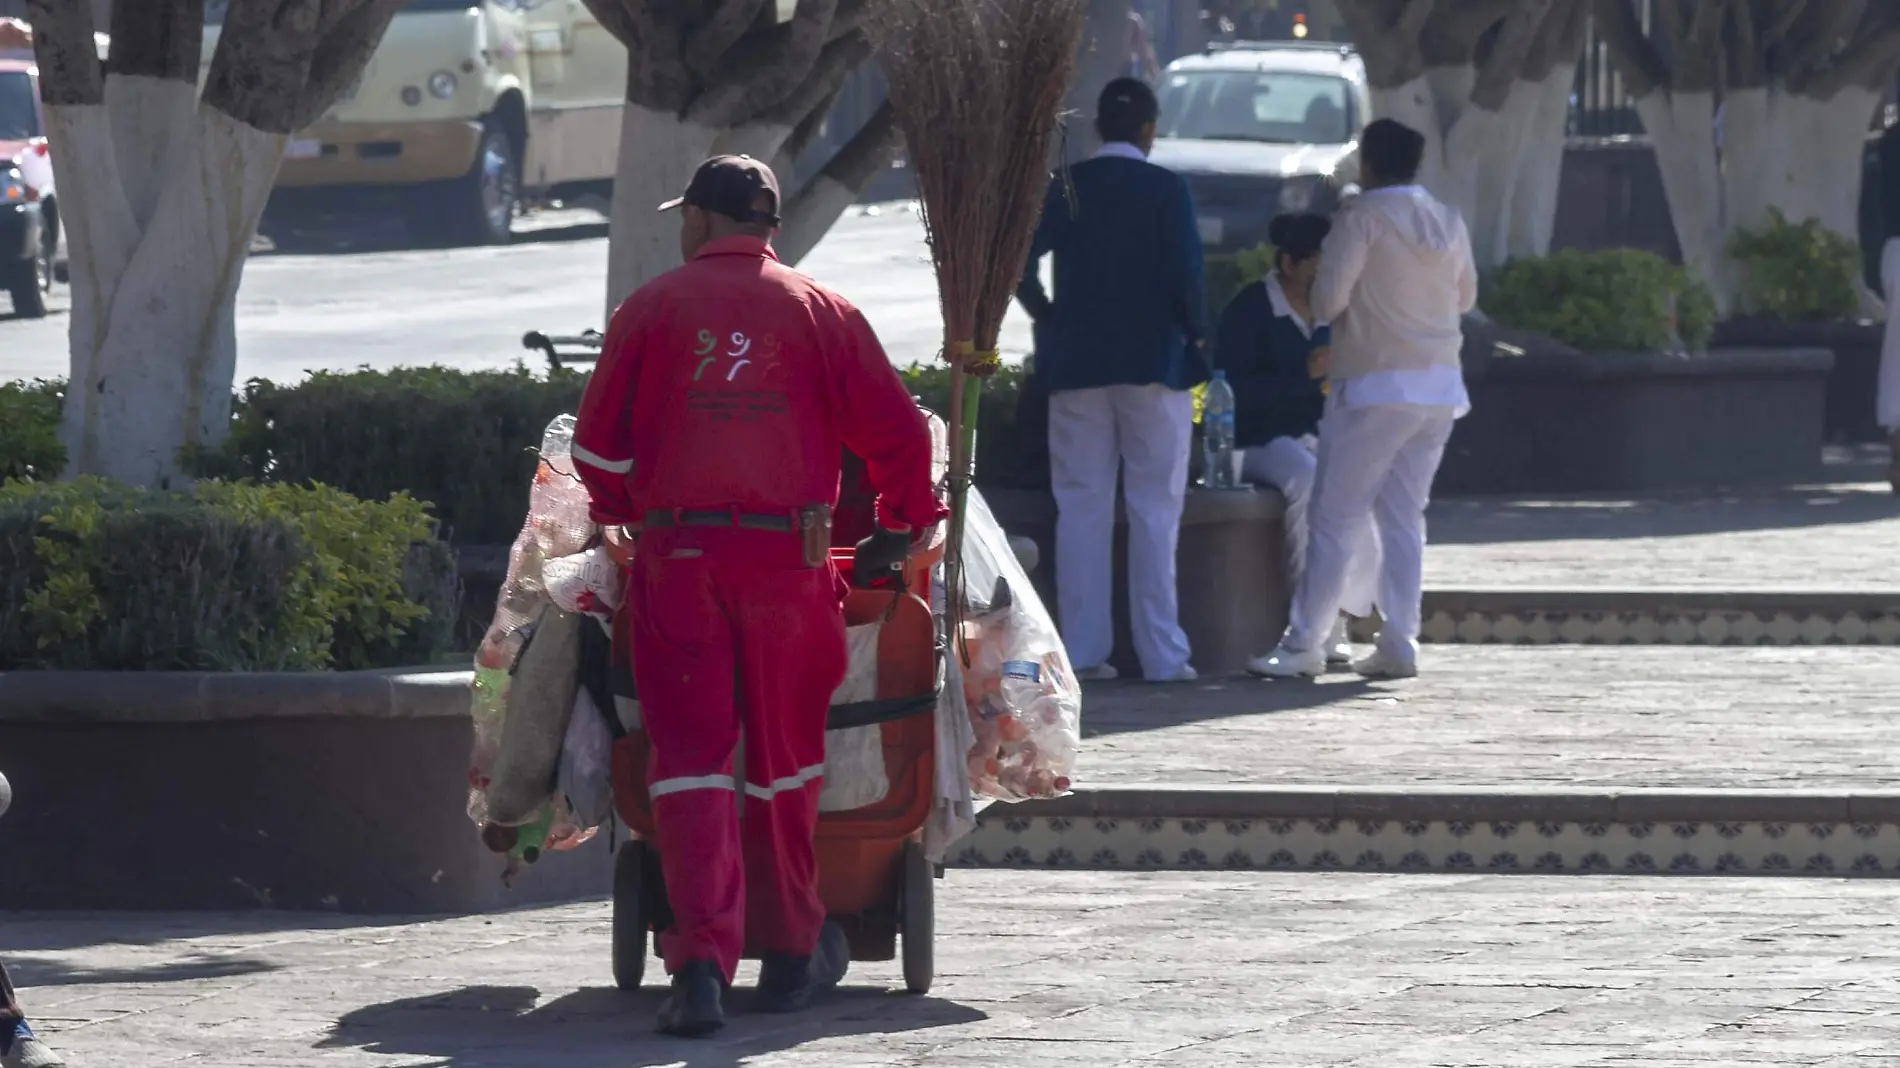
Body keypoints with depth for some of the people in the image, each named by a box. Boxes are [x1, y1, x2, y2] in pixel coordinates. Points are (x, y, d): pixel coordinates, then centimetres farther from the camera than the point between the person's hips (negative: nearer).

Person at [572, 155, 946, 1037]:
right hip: (788, 556, 1)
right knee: (784, 757, 14)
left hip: (677, 555, -1)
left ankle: (701, 962, -16)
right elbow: (896, 430, 5)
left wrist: (619, 513, 25)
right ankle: (790, 952, 25)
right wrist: (904, 526, 21)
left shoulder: (652, 309, 4)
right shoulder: (821, 312, 5)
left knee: (689, 760, -2)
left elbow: (598, 442, 6)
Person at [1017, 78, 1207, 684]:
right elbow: (1185, 270, -12)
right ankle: (1161, 652, -3)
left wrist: (1046, 317, 9)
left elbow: (1018, 258, -4)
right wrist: (1193, 332, 4)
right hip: (1154, 362, -2)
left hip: (1077, 362, 2)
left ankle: (1084, 650, 2)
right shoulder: (1166, 190, -5)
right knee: (1155, 508, 0)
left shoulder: (1066, 188, 2)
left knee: (1081, 507, 6)